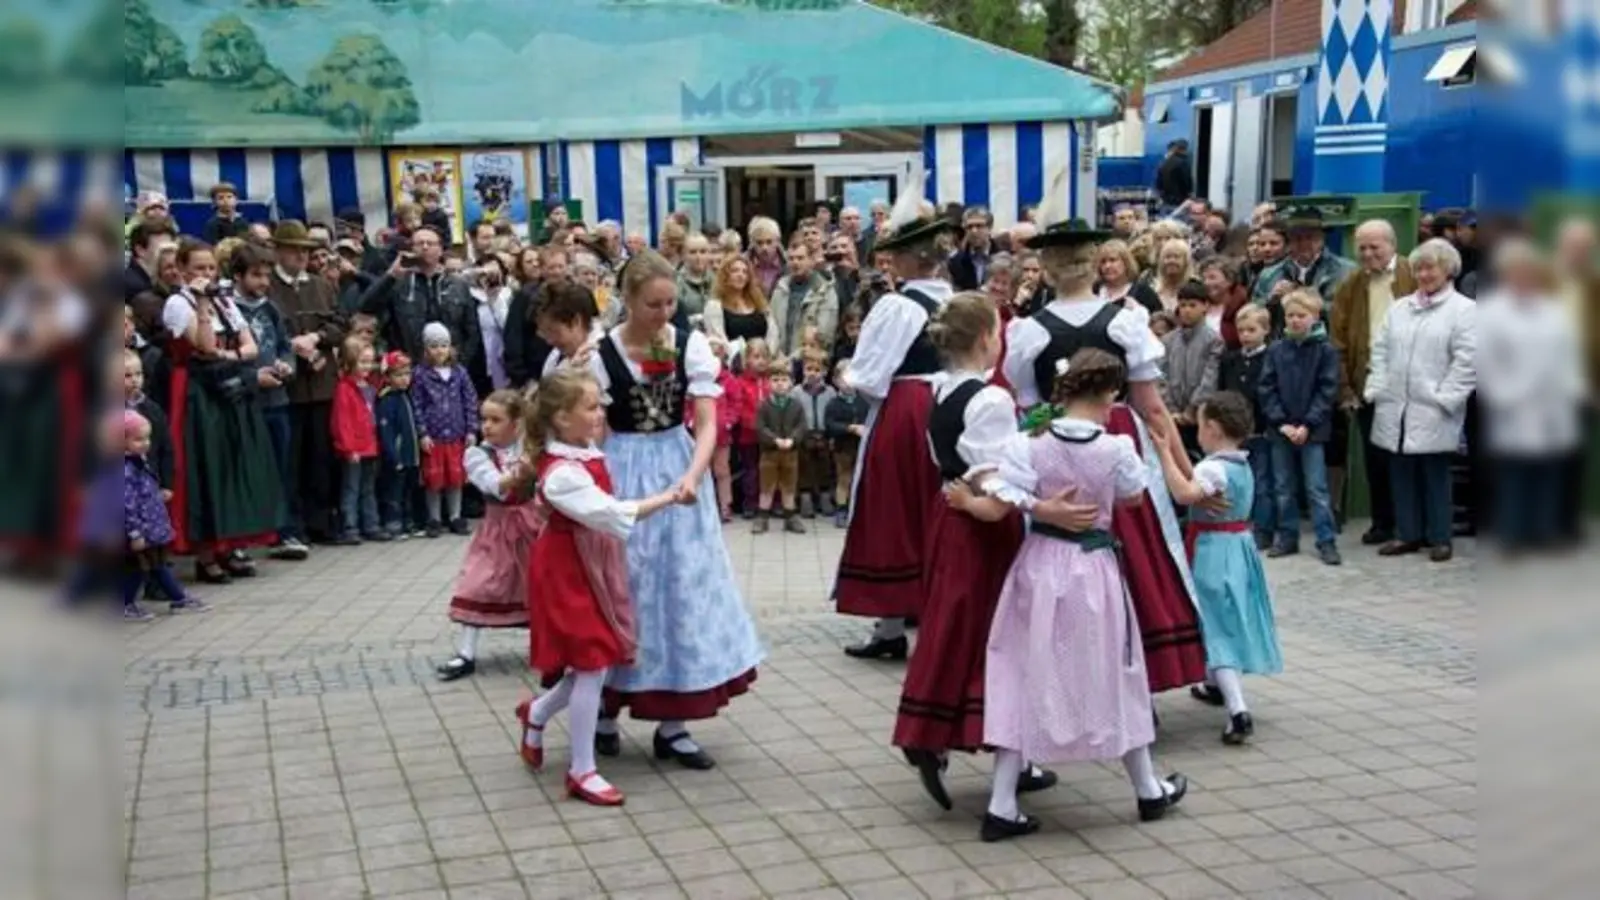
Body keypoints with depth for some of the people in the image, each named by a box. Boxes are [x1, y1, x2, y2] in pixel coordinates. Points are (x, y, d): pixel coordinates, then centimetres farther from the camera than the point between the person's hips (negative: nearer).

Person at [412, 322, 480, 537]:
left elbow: (470, 401, 5)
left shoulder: (460, 372, 3)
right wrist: (423, 433, -10)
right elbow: (417, 406, -5)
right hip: (433, 436, -2)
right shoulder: (421, 375, -4)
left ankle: (455, 517, 20)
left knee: (456, 477, 8)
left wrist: (471, 430, 0)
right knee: (434, 479, 5)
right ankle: (434, 519, 16)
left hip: (457, 434, 2)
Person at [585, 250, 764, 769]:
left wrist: (692, 475, -26)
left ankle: (672, 725, 13)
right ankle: (604, 709, 23)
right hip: (621, 476, -2)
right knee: (624, 586, 4)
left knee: (682, 585, 4)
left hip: (678, 469, 2)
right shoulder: (600, 353, -9)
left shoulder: (691, 345, -5)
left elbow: (707, 423, -10)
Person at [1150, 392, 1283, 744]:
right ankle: (1216, 685, 44)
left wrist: (1164, 451, -35)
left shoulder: (1214, 468, -22)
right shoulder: (1242, 465, 9)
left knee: (1218, 626, -10)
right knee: (1229, 620, 24)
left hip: (1215, 552, -10)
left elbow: (1184, 493, -38)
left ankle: (1238, 711, -19)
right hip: (1239, 546, 10)